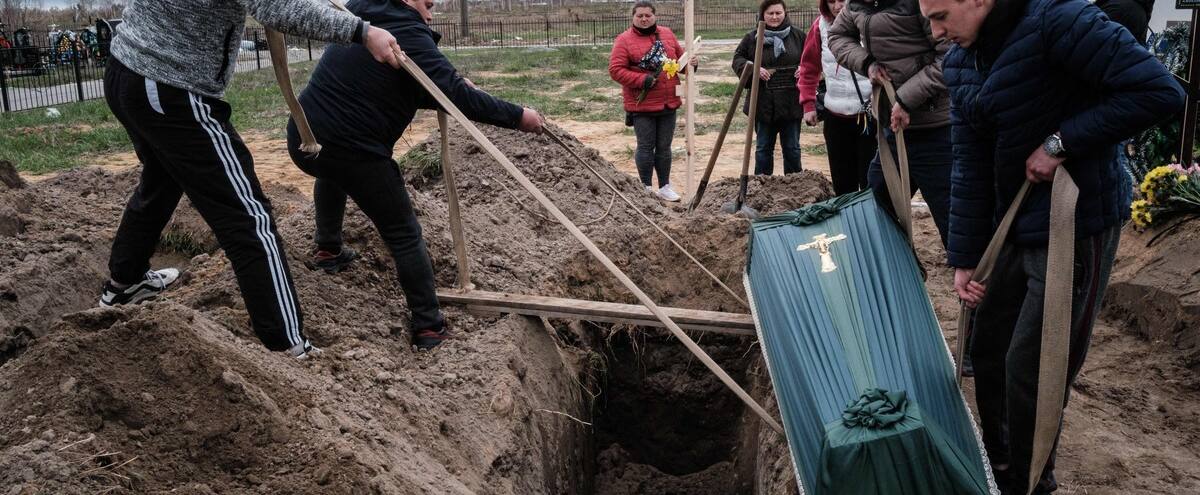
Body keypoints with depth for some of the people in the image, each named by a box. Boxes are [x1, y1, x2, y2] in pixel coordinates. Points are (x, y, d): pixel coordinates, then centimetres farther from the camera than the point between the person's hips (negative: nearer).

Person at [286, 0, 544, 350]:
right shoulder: (409, 36, -9)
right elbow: (456, 95, -17)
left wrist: (456, 85, 17)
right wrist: (517, 117, -9)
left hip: (303, 137, 8)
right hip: (354, 151, -8)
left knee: (331, 173, 43)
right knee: (405, 236, 4)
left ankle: (328, 249, 50)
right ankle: (429, 327, 8)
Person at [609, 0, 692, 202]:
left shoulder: (667, 34, 10)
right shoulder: (624, 40, -7)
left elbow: (679, 57, 20)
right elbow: (615, 70, -13)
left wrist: (690, 63, -3)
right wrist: (643, 80, -20)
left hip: (668, 103, 5)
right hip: (642, 104, -5)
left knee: (664, 147, 12)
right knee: (646, 146, 3)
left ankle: (665, 186, 22)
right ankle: (647, 188, 15)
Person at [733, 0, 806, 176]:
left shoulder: (798, 36, 5)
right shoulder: (752, 37, 2)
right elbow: (737, 59, 4)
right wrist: (753, 69, -14)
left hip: (791, 102, 1)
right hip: (763, 103, -1)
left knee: (792, 148, 10)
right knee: (763, 148, 10)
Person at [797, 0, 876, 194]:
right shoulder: (821, 26, 2)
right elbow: (809, 67, 11)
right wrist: (808, 104, 6)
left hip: (870, 114, -4)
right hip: (835, 115, 4)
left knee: (870, 180, 1)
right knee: (842, 182, 13)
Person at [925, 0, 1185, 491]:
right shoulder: (961, 63, 3)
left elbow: (1161, 91, -24)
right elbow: (970, 167, 4)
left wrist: (1061, 143, -24)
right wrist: (963, 257, 3)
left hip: (1074, 227, -8)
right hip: (1012, 226, 8)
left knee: (1030, 371, 0)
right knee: (988, 350, 17)